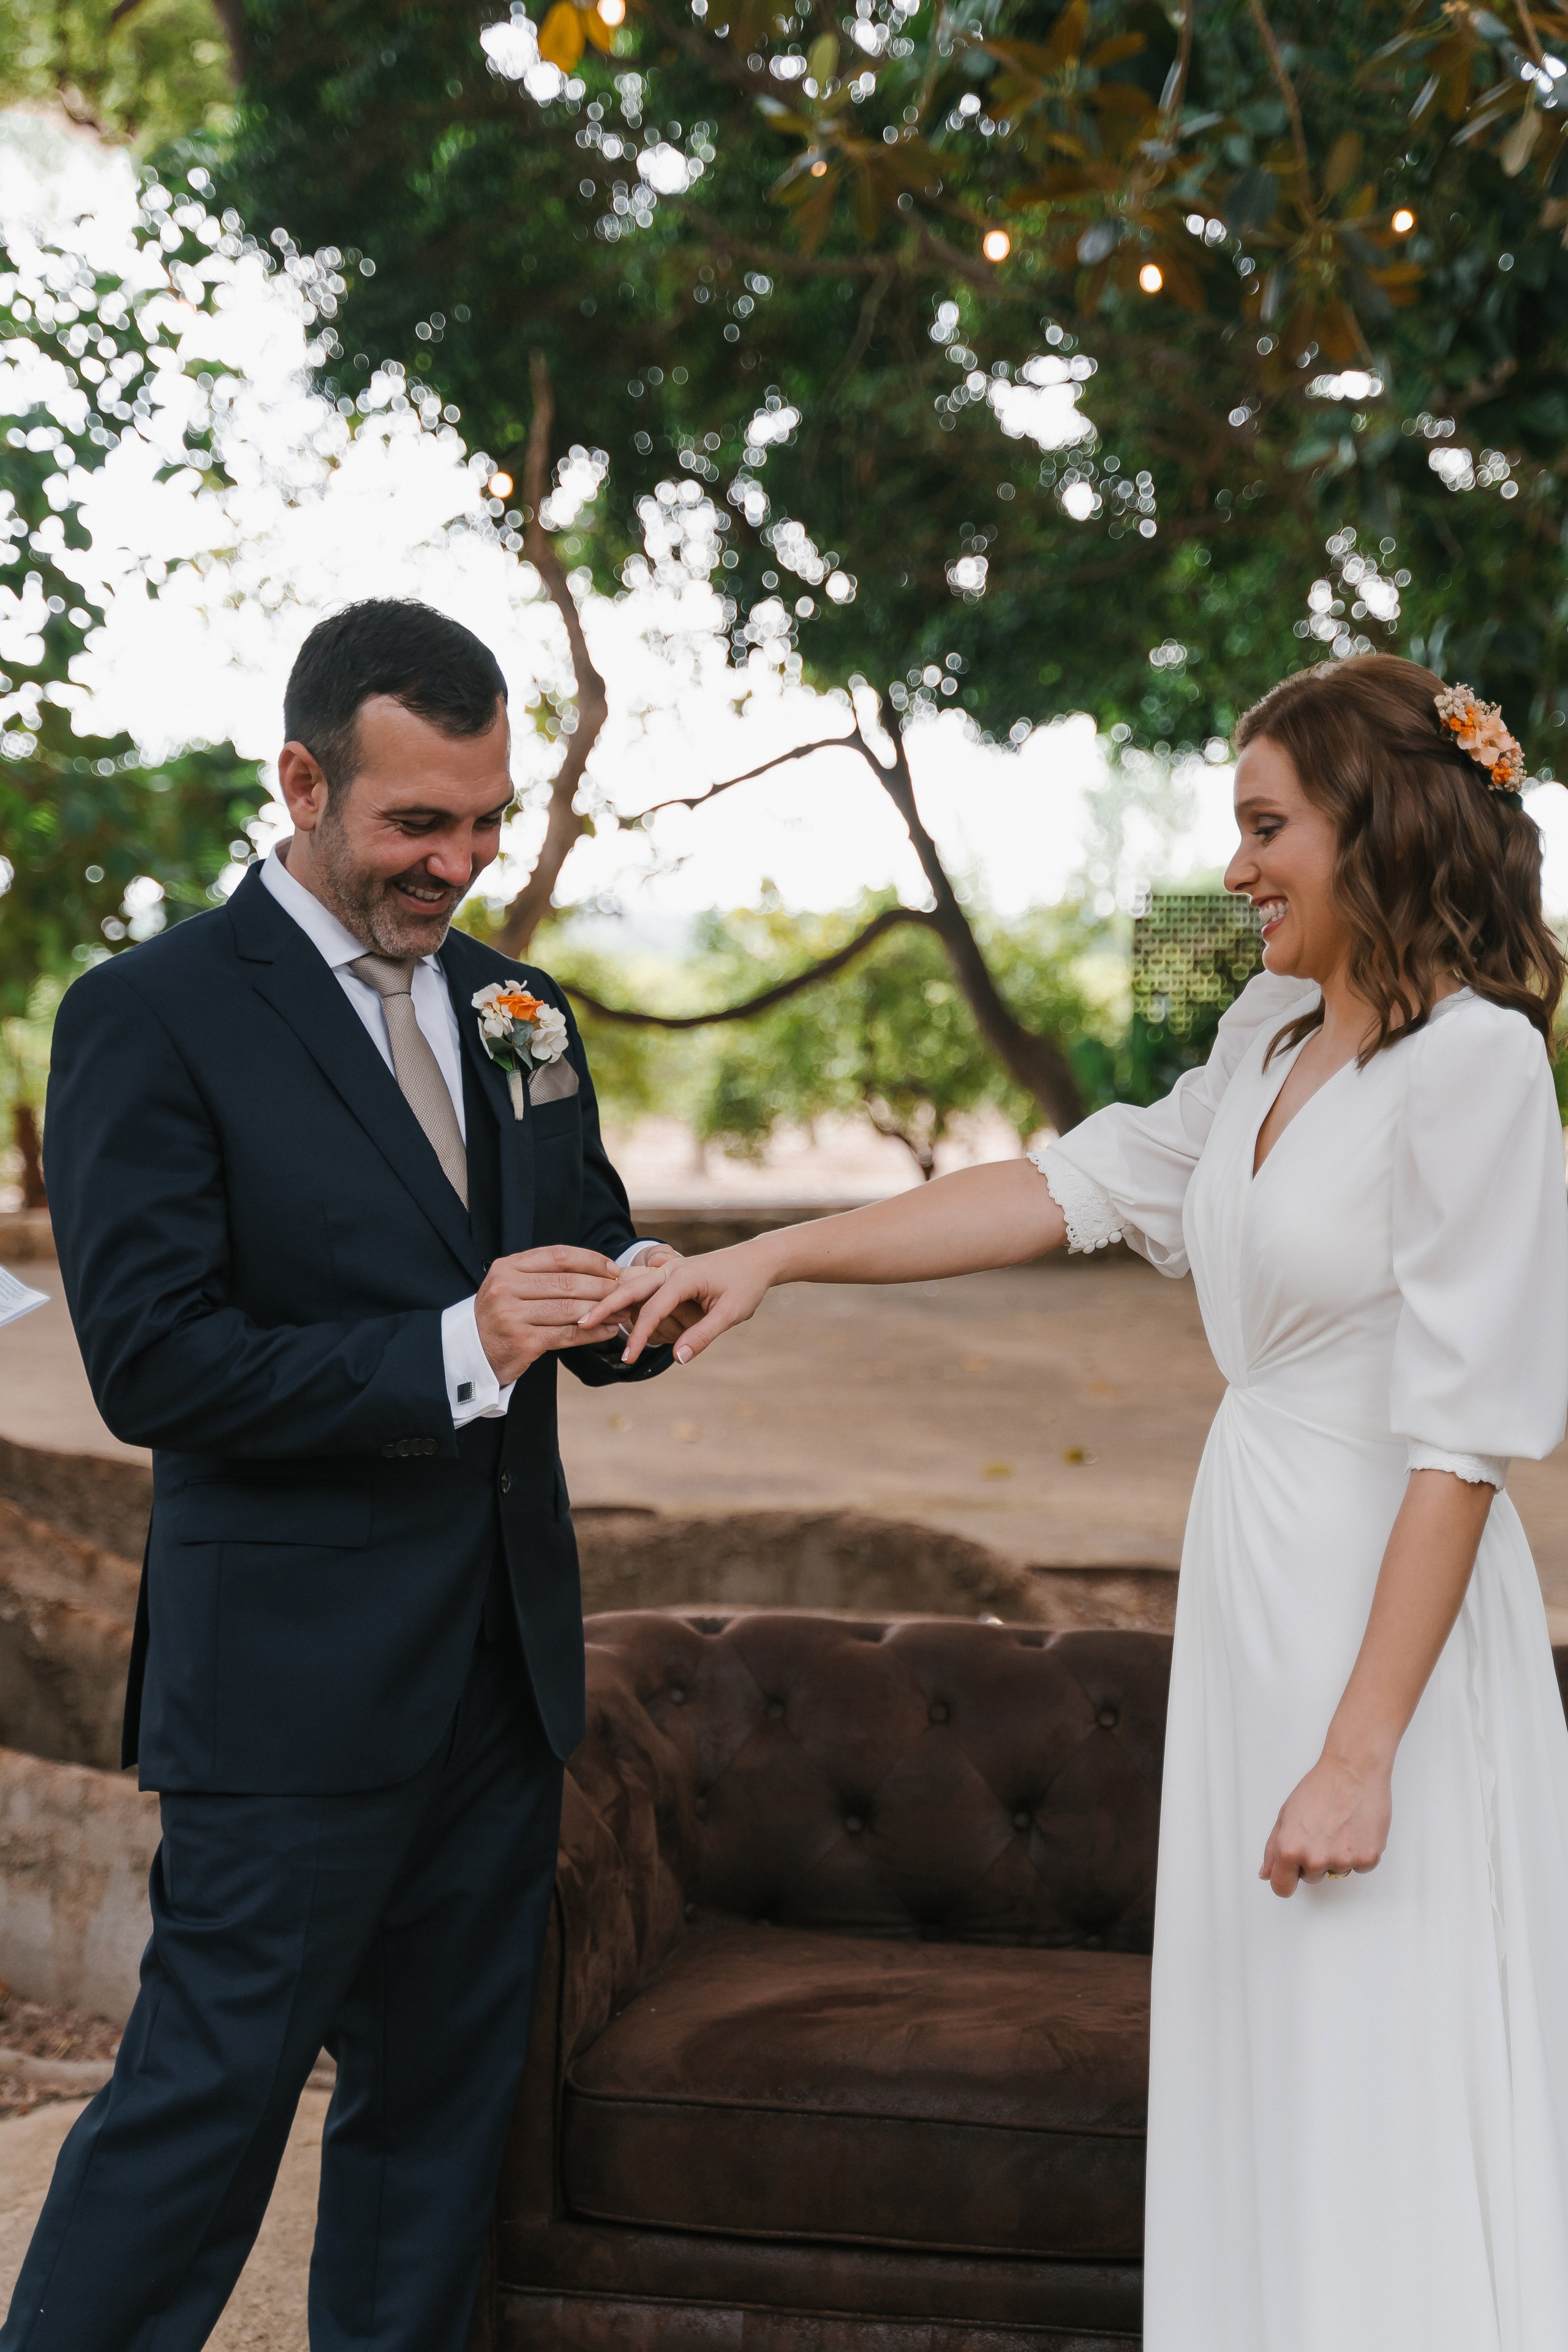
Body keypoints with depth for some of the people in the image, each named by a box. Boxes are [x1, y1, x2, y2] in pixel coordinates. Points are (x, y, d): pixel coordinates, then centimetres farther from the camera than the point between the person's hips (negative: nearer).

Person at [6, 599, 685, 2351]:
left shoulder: (519, 1012, 11)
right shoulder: (153, 1017, -10)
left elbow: (578, 1268, 17)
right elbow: (151, 1362, -17)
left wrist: (632, 1295, -7)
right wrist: (453, 1352, -24)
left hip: (506, 1663, 7)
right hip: (299, 1678, -7)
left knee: (445, 2095, 15)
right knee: (208, 2094, -1)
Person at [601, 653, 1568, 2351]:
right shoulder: (1273, 1034, 10)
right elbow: (1080, 1188, 14)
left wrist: (1358, 1755, -20)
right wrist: (779, 1255, 7)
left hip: (1387, 1613, -8)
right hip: (1252, 1586, 8)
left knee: (1380, 2124, -1)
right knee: (1261, 2105, 13)